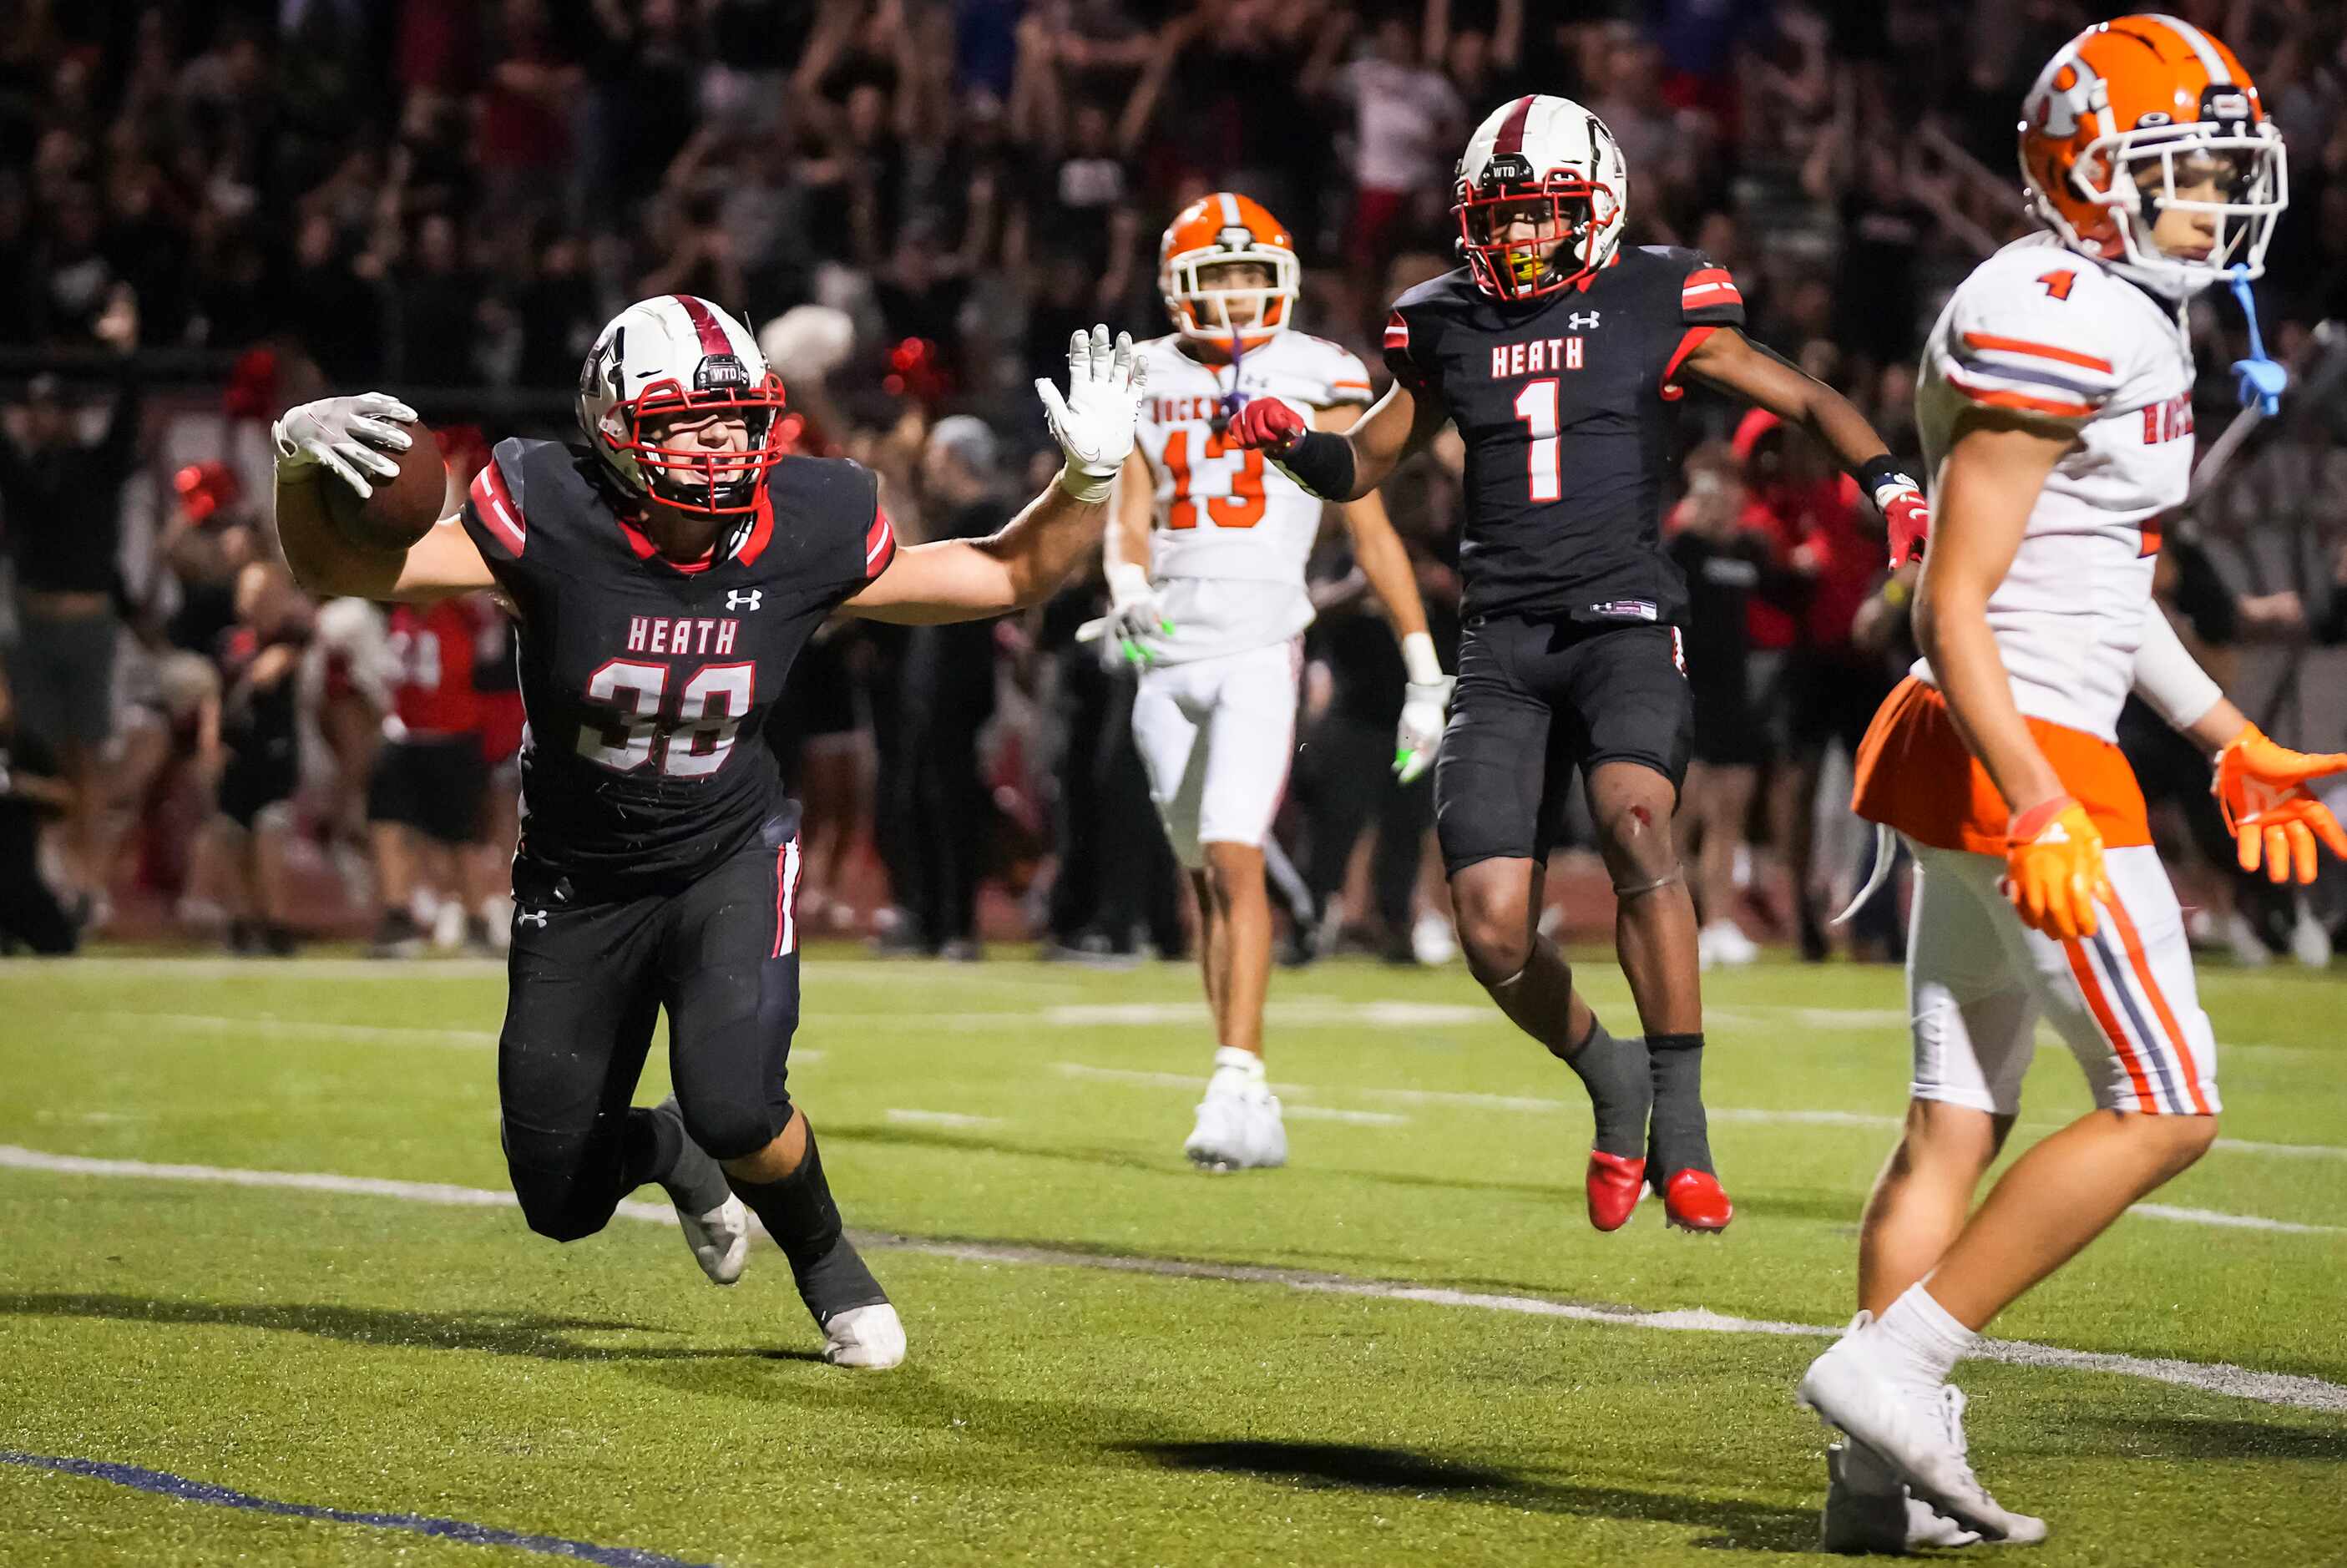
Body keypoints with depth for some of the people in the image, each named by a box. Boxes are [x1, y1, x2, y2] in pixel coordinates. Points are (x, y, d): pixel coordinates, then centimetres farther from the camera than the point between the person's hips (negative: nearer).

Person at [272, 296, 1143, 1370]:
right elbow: (332, 568, -24)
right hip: (579, 880, 1)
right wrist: (299, 463, -44)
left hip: (729, 860, -1)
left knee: (735, 1108, -27)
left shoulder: (802, 539, -17)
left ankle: (823, 1255, 8)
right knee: (562, 1203, 6)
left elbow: (1008, 576, -4)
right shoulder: (550, 524, -24)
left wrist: (1090, 479, -20)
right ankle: (664, 1153, 45)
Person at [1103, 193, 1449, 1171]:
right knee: (1204, 878, 8)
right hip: (1166, 652, 4)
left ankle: (1238, 1082, -22)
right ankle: (1250, 1109, 16)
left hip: (1260, 649, -4)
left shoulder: (1316, 382, 2)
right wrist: (1127, 588, -18)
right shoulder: (1150, 382, 11)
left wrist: (1426, 675, 4)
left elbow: (1372, 535, 4)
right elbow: (1129, 518, 5)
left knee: (1235, 861, -18)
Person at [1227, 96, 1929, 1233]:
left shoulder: (1655, 310, 3)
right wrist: (1294, 445, 2)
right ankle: (1611, 1079, 24)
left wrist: (1890, 485, -8)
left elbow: (1807, 401, 9)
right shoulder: (1451, 331, 12)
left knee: (1634, 825, -32)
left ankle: (1680, 1133, -26)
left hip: (1622, 618, -3)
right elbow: (1368, 464, 24)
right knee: (1492, 932, -7)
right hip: (1503, 641, 3)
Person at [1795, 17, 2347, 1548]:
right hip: (2018, 753, -10)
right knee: (2165, 1108, -6)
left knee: (1958, 1126, 10)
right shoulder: (2052, 329, -16)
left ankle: (1884, 1471, 12)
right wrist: (2039, 814, -24)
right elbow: (1956, 604, -19)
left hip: (1999, 761, 10)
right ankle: (1892, 1363, -6)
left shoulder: (2122, 323, 16)